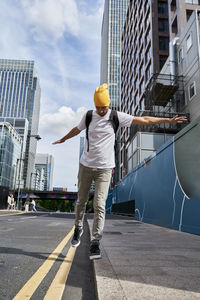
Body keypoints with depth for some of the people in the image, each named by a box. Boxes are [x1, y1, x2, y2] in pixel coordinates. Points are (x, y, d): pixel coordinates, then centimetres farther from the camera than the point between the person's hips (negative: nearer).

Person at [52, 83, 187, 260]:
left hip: (105, 168, -2)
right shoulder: (88, 116, 5)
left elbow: (144, 120, 1)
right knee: (81, 201, 11)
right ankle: (78, 228, 36)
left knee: (100, 205, -10)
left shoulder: (117, 117, -1)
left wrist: (168, 120, 0)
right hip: (86, 166, 3)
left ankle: (95, 243, -1)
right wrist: (62, 140, 39)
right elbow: (76, 130, 24)